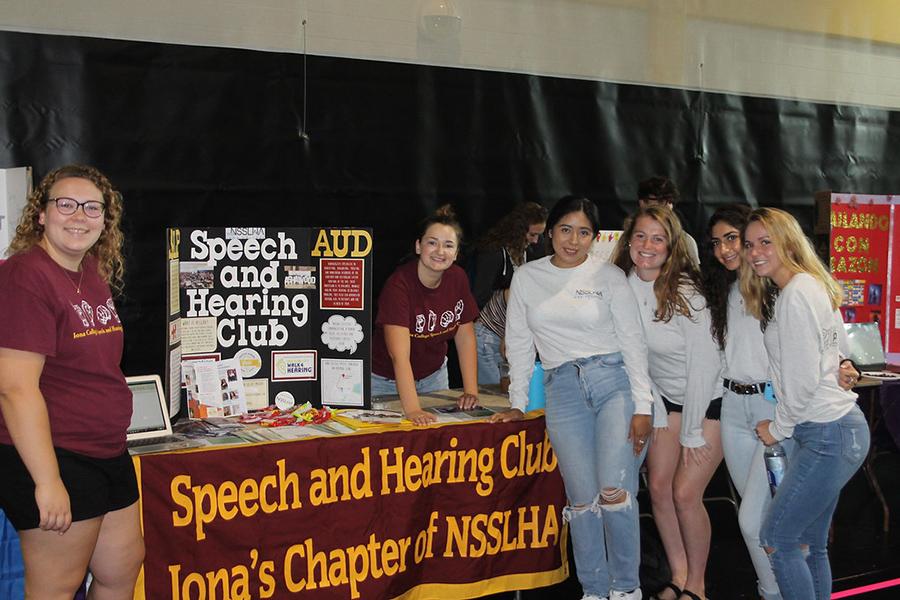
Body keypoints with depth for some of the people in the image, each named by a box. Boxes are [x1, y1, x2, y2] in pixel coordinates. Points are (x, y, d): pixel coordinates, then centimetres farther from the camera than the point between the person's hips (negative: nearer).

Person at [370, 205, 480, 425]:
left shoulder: (458, 279, -10)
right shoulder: (399, 285, -28)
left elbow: (465, 337, -2)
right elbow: (399, 356, -36)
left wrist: (471, 391, -10)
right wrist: (412, 409, -46)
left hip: (433, 376, 5)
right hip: (387, 380, -5)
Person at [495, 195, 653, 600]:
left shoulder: (609, 276, 3)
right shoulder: (526, 278, 9)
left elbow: (633, 341, 1)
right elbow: (519, 342, 13)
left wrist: (642, 407, -5)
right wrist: (517, 403, 11)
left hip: (614, 382, -2)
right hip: (563, 391, 2)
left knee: (614, 490, -14)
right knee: (583, 499, -2)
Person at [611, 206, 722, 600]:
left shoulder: (684, 293, -23)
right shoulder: (623, 287, -7)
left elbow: (703, 366, -20)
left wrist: (692, 432, -16)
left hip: (710, 401, -5)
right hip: (669, 400, 6)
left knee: (686, 493, -8)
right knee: (659, 487, 2)